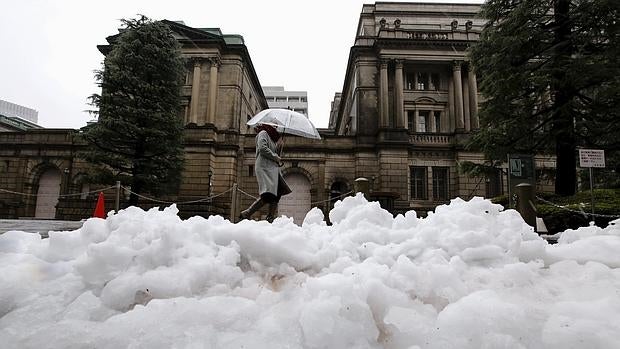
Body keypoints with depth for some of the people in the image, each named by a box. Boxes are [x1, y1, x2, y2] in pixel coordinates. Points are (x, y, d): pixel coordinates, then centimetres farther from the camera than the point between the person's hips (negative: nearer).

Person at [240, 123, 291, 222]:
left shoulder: (271, 138, 30)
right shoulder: (263, 133, 3)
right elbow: (262, 148, -14)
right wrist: (276, 158, -8)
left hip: (272, 169, 10)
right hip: (264, 167, -10)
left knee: (276, 195, 0)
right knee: (268, 195, -23)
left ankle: (270, 219, -2)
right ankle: (246, 214, -19)